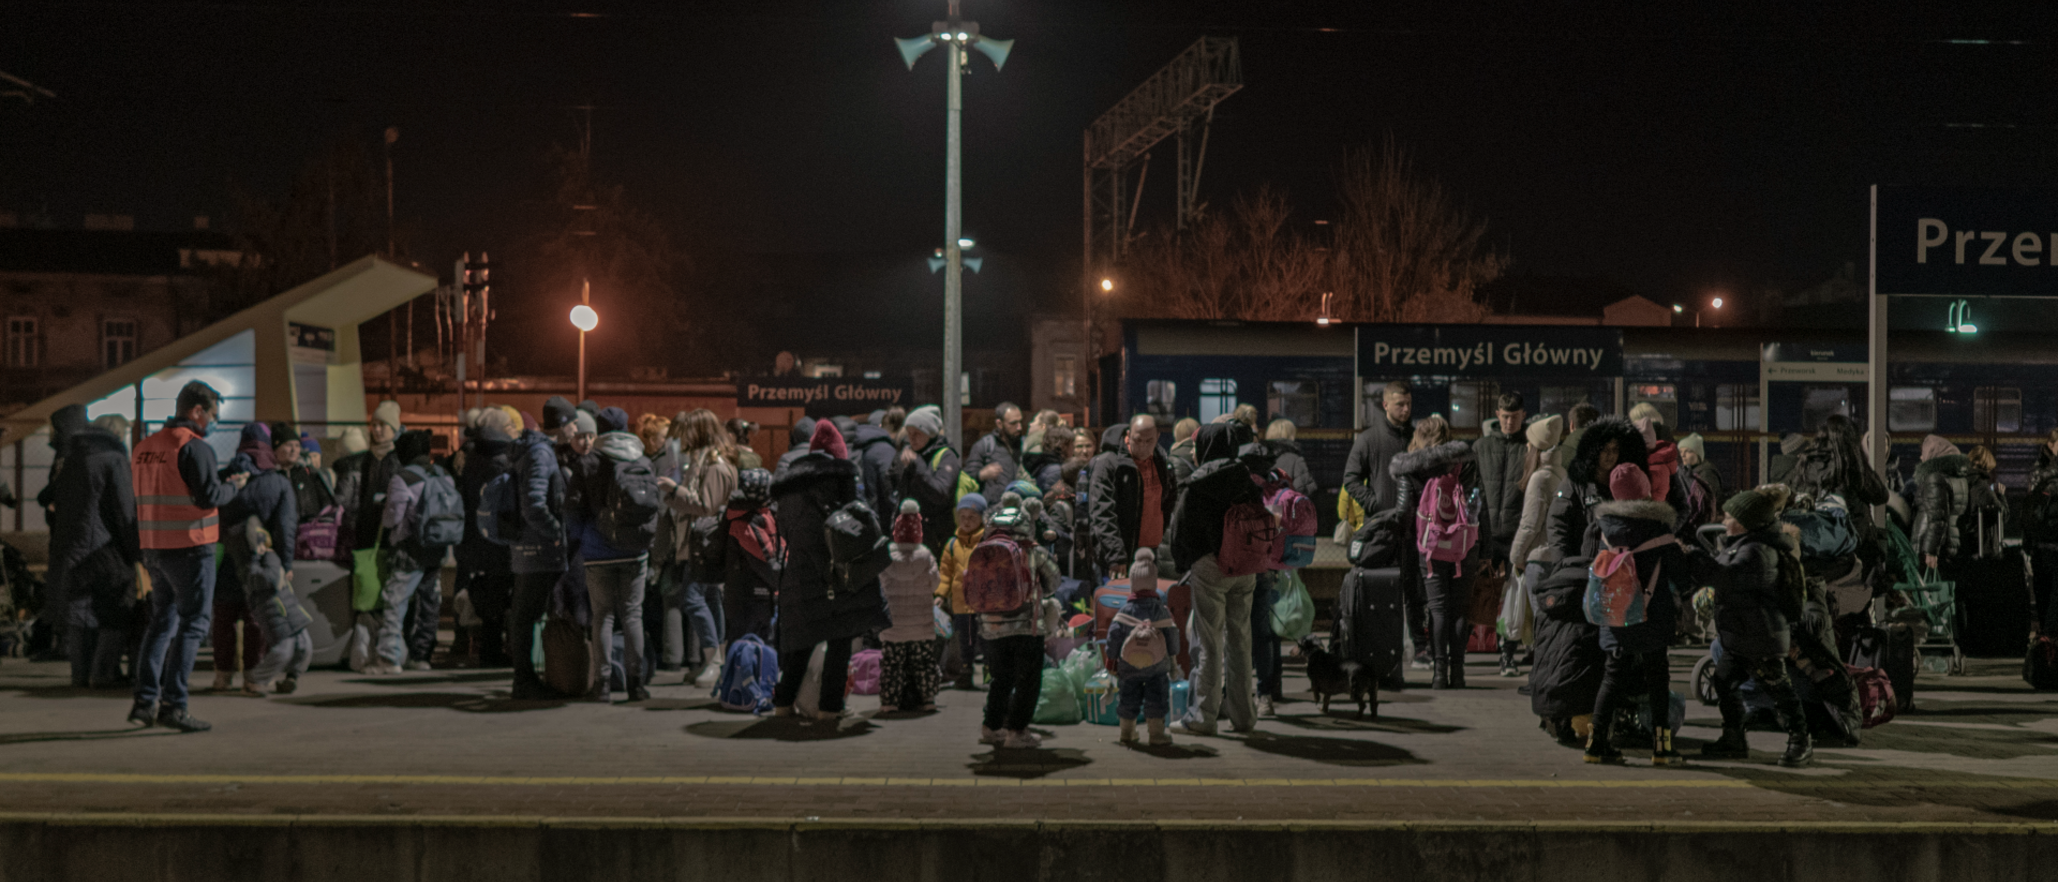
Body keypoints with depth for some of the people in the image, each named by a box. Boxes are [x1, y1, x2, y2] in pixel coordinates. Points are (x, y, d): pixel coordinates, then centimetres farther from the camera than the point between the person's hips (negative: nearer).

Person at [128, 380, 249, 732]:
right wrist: (233, 485, -1)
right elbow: (208, 497, -19)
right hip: (190, 548, -8)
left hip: (154, 548, 8)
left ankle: (145, 700, 14)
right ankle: (173, 704, -5)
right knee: (192, 625, -2)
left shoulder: (144, 447, 11)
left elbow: (138, 499, 16)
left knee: (161, 623, 16)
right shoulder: (194, 447, -14)